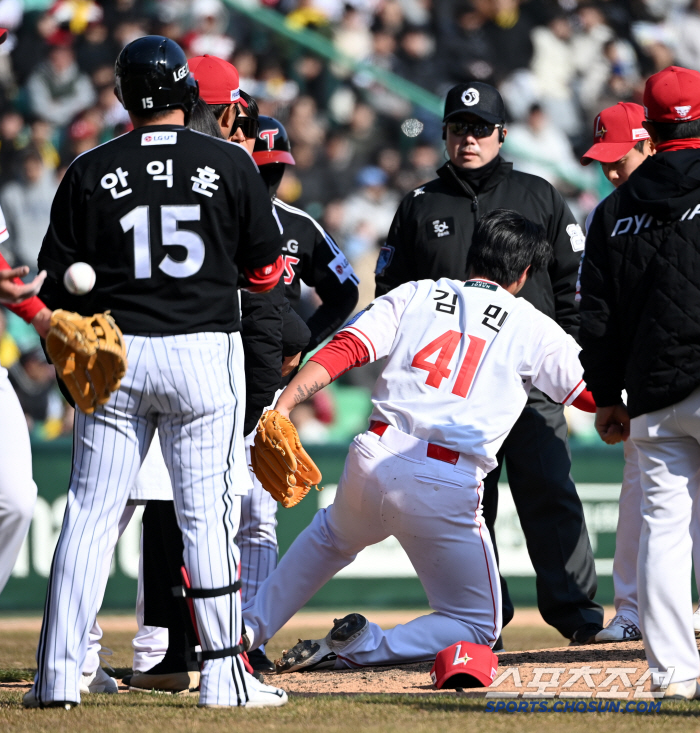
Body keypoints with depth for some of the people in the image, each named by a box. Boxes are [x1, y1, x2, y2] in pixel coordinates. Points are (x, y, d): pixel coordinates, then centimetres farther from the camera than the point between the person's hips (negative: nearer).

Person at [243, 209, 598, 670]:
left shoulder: (415, 295, 13)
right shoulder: (533, 326, 7)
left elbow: (344, 350, 0)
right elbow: (593, 393, 11)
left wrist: (283, 406, -8)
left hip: (372, 463, 4)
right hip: (447, 489, -4)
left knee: (332, 537, 40)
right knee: (479, 627, 14)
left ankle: (248, 627, 30)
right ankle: (360, 648, -7)